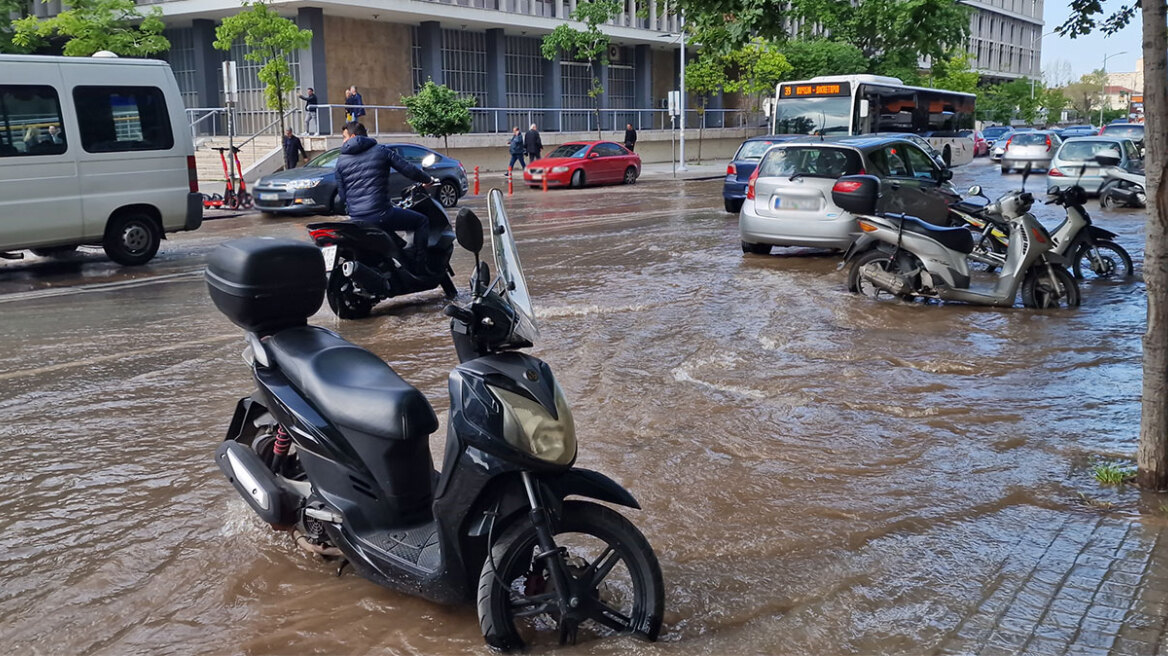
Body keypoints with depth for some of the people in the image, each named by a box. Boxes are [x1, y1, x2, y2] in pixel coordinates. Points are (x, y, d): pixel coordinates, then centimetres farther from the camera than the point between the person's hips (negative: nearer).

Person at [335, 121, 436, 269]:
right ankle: (420, 268, 1)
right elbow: (410, 171, 1)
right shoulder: (382, 151, 4)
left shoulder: (341, 161, 12)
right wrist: (429, 179, 20)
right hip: (380, 215, -4)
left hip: (355, 220, 5)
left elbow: (342, 195, 13)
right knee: (422, 221, 10)